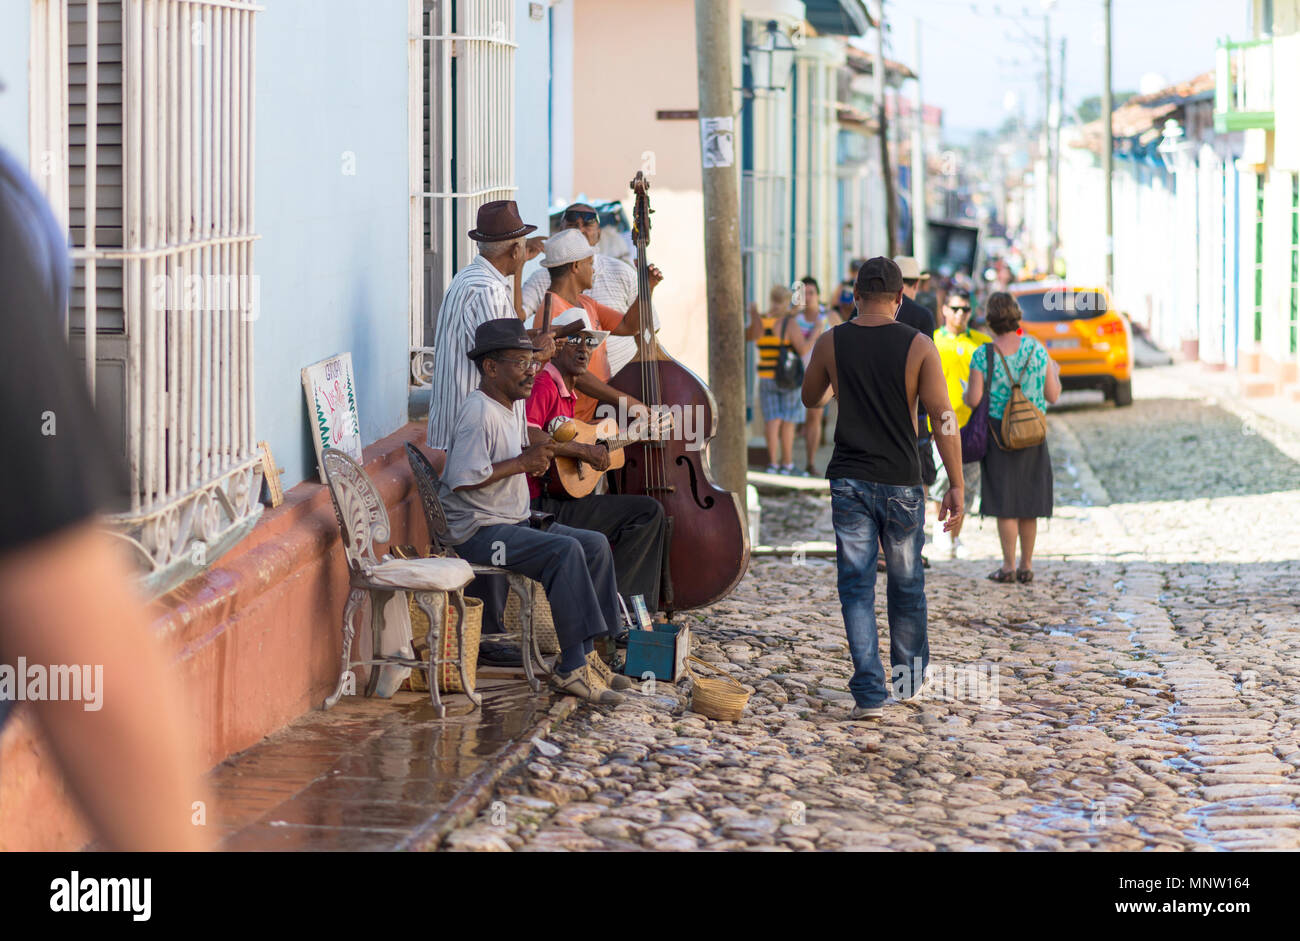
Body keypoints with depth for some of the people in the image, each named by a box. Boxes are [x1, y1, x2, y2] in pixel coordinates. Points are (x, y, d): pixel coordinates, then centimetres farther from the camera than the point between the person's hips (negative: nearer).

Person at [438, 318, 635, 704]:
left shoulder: (514, 407, 14)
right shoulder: (479, 412, -18)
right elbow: (462, 479, -27)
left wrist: (537, 456, 5)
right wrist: (522, 462, -20)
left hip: (515, 523, 11)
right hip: (477, 531, -11)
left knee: (596, 545, 2)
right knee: (565, 550, -28)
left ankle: (578, 660, -1)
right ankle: (572, 668, -27)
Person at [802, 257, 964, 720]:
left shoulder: (831, 343, -1)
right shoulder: (919, 346, -6)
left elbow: (811, 398, 16)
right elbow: (942, 418, -10)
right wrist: (955, 486, -5)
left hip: (849, 481, 0)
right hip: (901, 483, 0)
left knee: (857, 586, 1)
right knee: (906, 583, 17)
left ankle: (869, 692, -9)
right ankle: (910, 678, 31)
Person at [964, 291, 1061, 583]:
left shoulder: (984, 357, -11)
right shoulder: (1037, 350, -3)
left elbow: (974, 400, -13)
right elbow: (1052, 395, 1)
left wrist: (965, 392, 10)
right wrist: (1055, 374, 22)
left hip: (998, 434, -3)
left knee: (1004, 503, 3)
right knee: (1028, 502, 11)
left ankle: (1009, 566, 4)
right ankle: (1027, 565, 16)